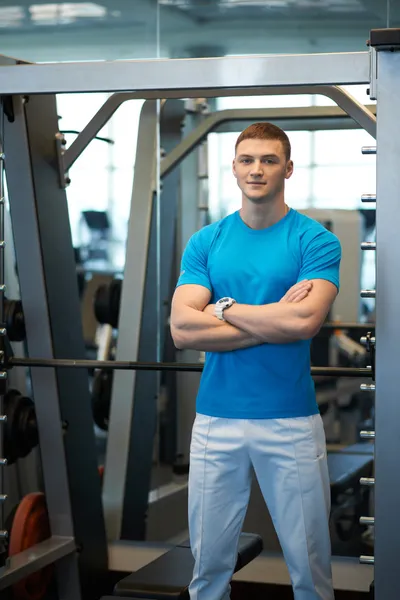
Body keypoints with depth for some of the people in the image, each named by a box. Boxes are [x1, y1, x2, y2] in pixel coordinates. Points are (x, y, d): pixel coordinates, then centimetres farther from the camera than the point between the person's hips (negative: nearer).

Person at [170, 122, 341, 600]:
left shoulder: (315, 240, -2)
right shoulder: (205, 242, 5)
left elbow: (306, 320, -19)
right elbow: (182, 329, -9)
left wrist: (225, 308, -8)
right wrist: (276, 320, -12)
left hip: (292, 419, -2)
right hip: (216, 418, 2)